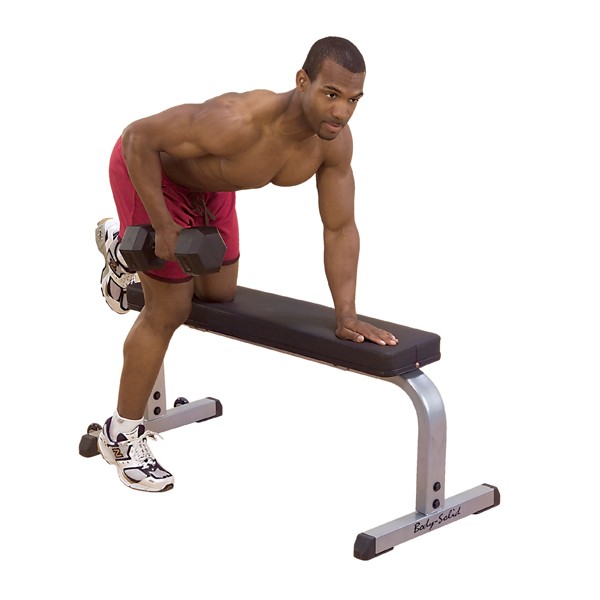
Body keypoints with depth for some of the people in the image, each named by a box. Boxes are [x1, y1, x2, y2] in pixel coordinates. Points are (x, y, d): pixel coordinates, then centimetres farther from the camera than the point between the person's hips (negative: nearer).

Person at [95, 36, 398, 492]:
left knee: (220, 294, 20)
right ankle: (122, 436, 12)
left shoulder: (335, 142, -24)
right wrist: (163, 227, -31)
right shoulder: (238, 122, -44)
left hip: (208, 180, 7)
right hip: (147, 166, -7)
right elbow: (139, 137, -36)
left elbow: (340, 228, -13)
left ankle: (125, 249, 44)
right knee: (169, 311, -5)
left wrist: (346, 316, -20)